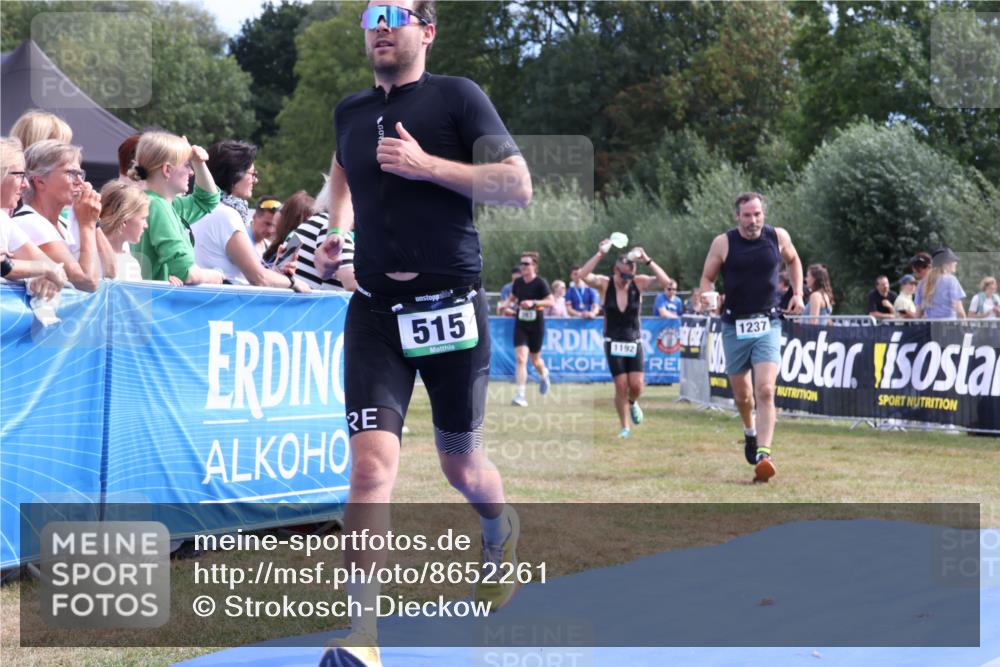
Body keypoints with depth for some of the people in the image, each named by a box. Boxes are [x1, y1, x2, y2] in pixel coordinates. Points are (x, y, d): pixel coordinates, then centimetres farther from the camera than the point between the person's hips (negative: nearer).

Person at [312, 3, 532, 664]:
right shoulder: (350, 112, 11)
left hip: (450, 305, -3)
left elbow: (519, 186, -10)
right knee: (371, 464, -13)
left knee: (462, 467, 13)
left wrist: (426, 165, -17)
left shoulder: (457, 97, -3)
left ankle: (501, 530, 49)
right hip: (375, 308, 3)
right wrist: (337, 229, 15)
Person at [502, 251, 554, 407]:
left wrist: (533, 302, -30)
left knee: (535, 360, 12)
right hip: (520, 325, 2)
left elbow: (551, 301, -18)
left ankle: (543, 375, 49)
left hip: (536, 325, -2)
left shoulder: (540, 283, -10)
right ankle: (520, 395, -15)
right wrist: (507, 305, -1)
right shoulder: (518, 282, 4)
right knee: (520, 359, -12)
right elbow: (512, 298, 21)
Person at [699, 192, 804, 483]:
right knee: (742, 395, 13)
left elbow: (793, 260, 19)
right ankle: (750, 432, 45)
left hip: (767, 325, -1)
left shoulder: (778, 237, -2)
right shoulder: (723, 243, -6)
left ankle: (763, 455, -23)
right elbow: (707, 277, 4)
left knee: (765, 391, -18)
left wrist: (797, 293, 9)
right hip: (734, 327, 1)